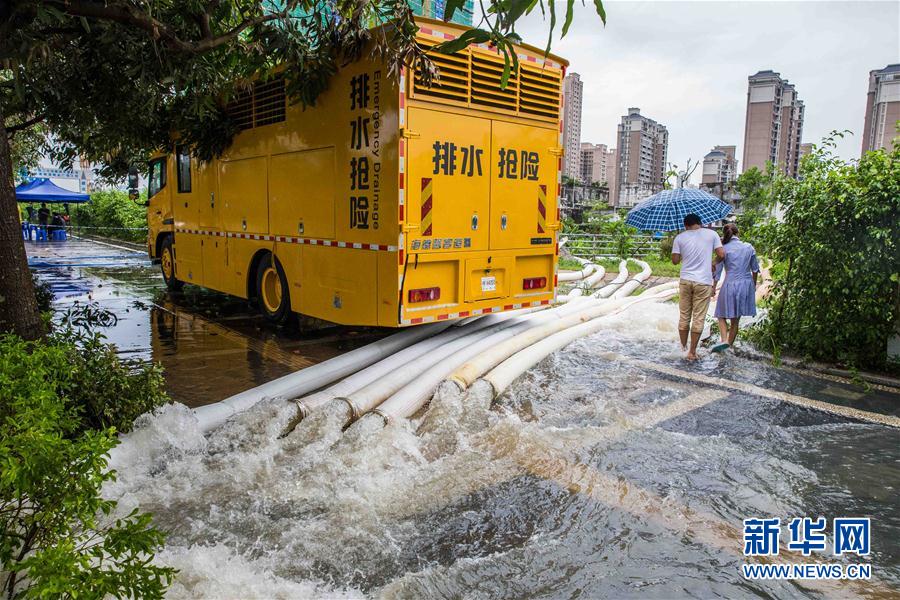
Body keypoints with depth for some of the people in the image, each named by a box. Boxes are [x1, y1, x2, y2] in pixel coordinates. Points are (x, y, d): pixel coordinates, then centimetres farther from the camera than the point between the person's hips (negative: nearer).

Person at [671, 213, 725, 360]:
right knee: (698, 319, 4)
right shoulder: (711, 234, 1)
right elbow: (721, 255, -3)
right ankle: (692, 352, 6)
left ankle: (683, 348, 23)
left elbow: (675, 261, -1)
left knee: (684, 317, 13)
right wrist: (714, 264, 16)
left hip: (685, 281, 1)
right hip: (703, 282, -1)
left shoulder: (679, 238, 1)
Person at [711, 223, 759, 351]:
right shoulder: (749, 247, 3)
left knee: (722, 316, 7)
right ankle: (730, 345, 18)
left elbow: (717, 270, -4)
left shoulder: (724, 249, -7)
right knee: (736, 319, 13)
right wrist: (754, 285, 24)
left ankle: (724, 340, -15)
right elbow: (755, 269, 10)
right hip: (747, 284, 4)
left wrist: (714, 287, 7)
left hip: (730, 285, -4)